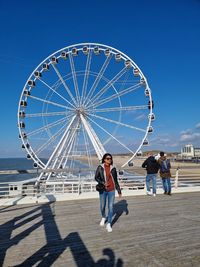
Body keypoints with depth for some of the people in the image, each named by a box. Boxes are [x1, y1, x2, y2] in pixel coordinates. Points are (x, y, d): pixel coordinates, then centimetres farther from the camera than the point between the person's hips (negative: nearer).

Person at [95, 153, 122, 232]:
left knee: (111, 207, -1)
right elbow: (96, 177, -4)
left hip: (111, 190, 1)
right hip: (103, 190, 0)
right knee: (102, 206, 12)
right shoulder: (100, 167, -3)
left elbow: (116, 181, 8)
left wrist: (119, 191, 8)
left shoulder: (113, 168, 2)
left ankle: (109, 224, 12)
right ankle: (103, 218, 43)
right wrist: (103, 183, -20)